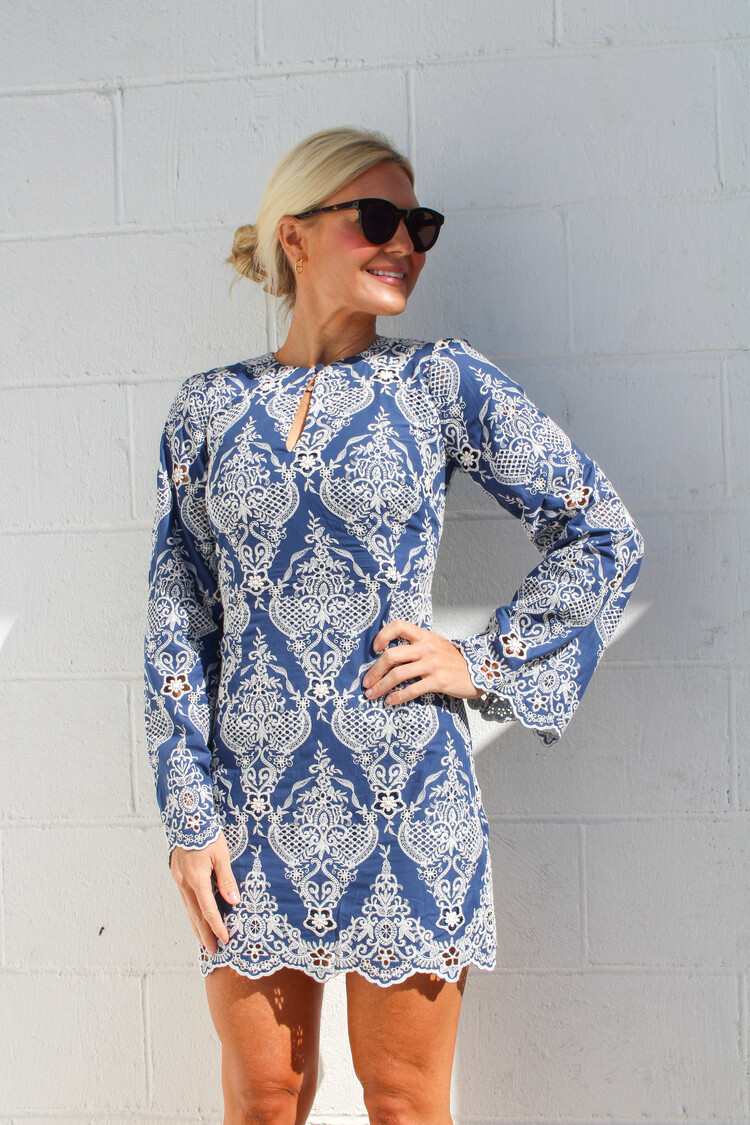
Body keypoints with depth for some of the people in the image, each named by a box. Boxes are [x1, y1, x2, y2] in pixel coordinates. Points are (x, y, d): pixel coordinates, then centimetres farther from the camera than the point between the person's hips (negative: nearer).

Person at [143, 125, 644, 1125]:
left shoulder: (442, 383, 0)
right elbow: (177, 619, 5)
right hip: (253, 800, 2)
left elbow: (604, 537, 4)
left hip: (405, 794, -1)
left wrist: (487, 665, -4)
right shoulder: (208, 408, 4)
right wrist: (189, 816, -1)